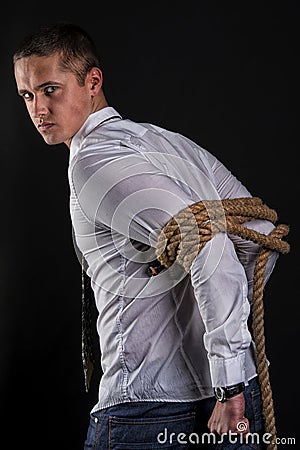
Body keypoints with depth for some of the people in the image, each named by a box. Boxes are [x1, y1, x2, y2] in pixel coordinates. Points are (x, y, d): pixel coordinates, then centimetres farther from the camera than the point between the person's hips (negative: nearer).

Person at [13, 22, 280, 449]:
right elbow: (261, 233, 18)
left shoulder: (93, 161, -12)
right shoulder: (172, 142, 13)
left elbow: (206, 244, -26)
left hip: (148, 405, -8)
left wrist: (228, 381, -23)